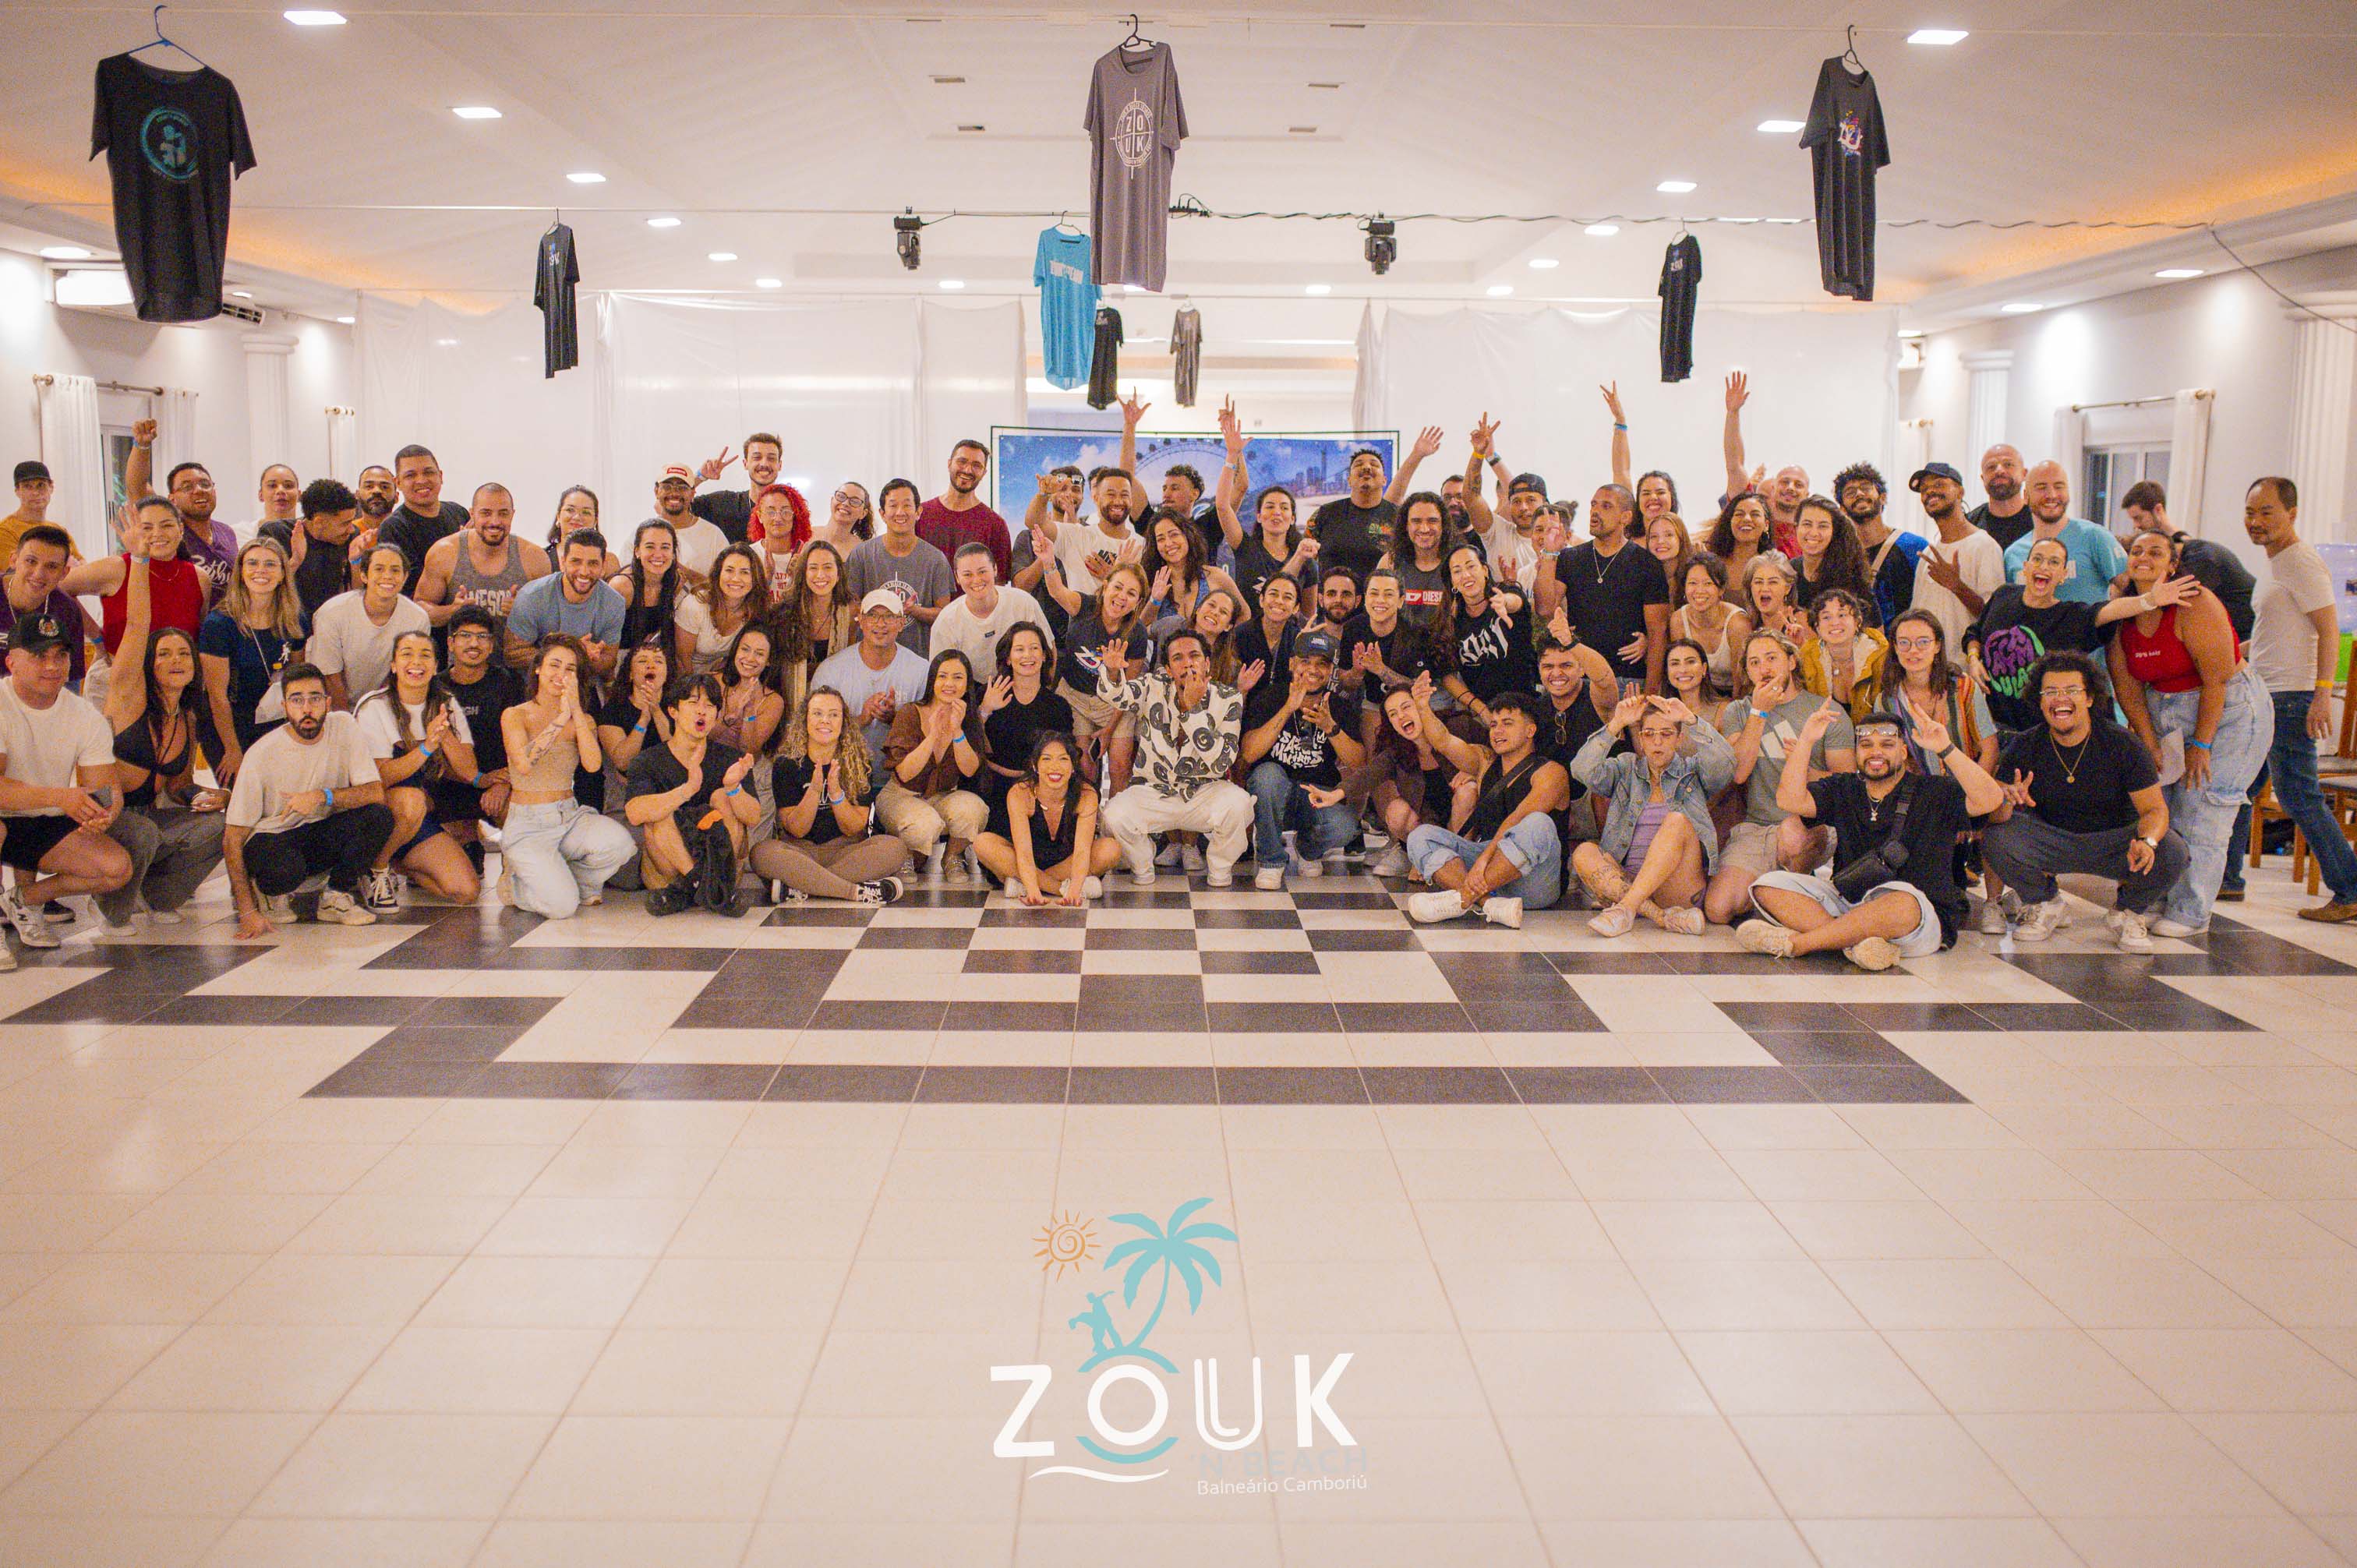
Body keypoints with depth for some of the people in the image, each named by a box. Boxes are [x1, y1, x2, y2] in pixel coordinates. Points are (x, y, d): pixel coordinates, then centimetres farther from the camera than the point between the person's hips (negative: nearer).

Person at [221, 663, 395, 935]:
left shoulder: (344, 726, -10)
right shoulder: (261, 755, -18)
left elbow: (376, 792, -15)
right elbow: (233, 838, -16)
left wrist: (324, 796, -32)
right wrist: (248, 912, -23)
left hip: (326, 836, 3)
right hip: (273, 838, -3)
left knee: (380, 815, -24)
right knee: (283, 869, -38)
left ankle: (336, 898, -4)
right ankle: (270, 892, 1)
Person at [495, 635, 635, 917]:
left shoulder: (582, 720, 9)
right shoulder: (516, 715, -2)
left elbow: (593, 764, -11)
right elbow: (524, 764, -21)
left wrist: (576, 711, -14)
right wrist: (561, 718, -20)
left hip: (571, 818, 4)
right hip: (527, 827, -4)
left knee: (620, 843, -30)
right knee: (562, 906, -24)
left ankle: (576, 880, 3)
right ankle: (515, 881, 11)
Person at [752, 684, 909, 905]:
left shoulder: (860, 763, 0)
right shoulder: (786, 764, -2)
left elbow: (854, 829, -4)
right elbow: (797, 830, -8)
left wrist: (836, 792, -21)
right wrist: (814, 789, -23)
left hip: (846, 851, 1)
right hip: (800, 851, -1)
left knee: (894, 848, -28)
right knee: (762, 853, -33)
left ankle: (798, 888, -30)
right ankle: (858, 891, -34)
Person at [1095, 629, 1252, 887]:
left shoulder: (1228, 699, -6)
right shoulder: (1155, 687, -2)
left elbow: (1221, 763, -16)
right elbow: (1116, 694, -20)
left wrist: (1193, 708, -23)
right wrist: (1112, 671, -44)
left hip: (1204, 792, -1)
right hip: (1153, 792, 1)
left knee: (1237, 804, -32)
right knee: (1114, 815, -29)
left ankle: (1219, 873, -2)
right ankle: (1142, 870, 6)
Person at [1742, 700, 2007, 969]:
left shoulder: (1932, 792, 3)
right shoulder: (1843, 790, 15)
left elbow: (1991, 800, -12)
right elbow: (1790, 799, 1)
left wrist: (1946, 749, -20)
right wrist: (1806, 741, -8)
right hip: (1846, 903, 5)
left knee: (1902, 900, -41)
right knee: (1769, 887, -13)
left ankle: (1794, 942, -29)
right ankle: (1855, 943, -34)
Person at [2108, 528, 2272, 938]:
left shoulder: (2194, 605, -19)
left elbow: (2217, 678, -20)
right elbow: (2128, 687, 2)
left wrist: (2201, 744, -18)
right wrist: (2149, 744, -5)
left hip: (2227, 710, -6)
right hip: (2164, 714, 6)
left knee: (2200, 811, -9)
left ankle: (2190, 911, -2)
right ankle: (2151, 900, 11)